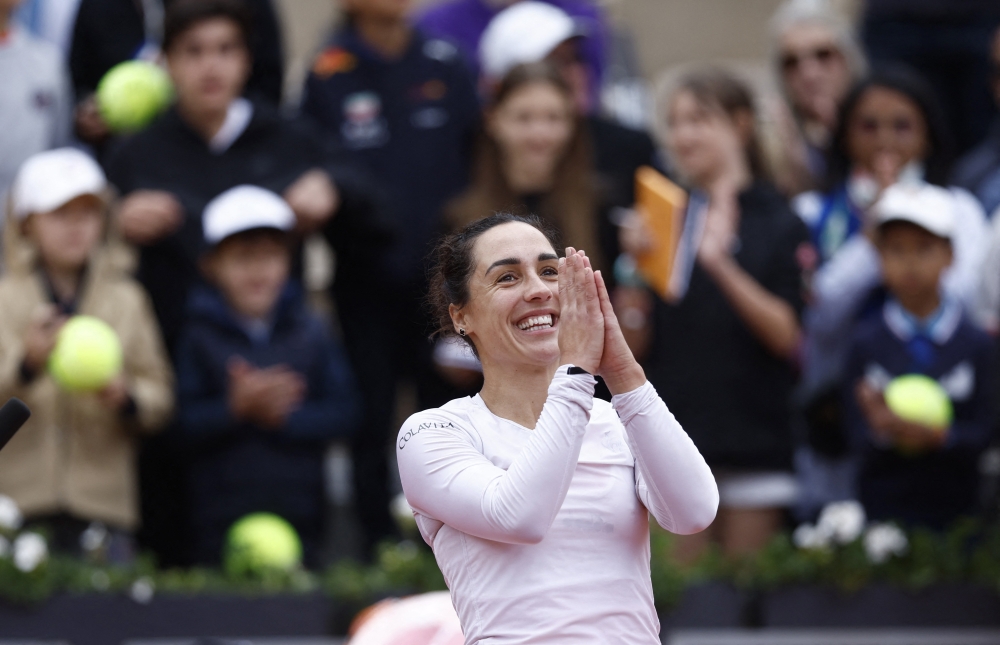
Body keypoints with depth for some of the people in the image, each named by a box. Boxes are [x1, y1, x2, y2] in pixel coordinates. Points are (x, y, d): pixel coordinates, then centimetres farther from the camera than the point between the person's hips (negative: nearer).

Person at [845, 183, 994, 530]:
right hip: (884, 510, 0)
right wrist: (883, 433, -25)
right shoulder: (866, 344, 2)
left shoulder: (976, 343, 1)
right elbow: (860, 441, -3)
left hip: (956, 511, 0)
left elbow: (982, 435, -3)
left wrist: (937, 435, -22)